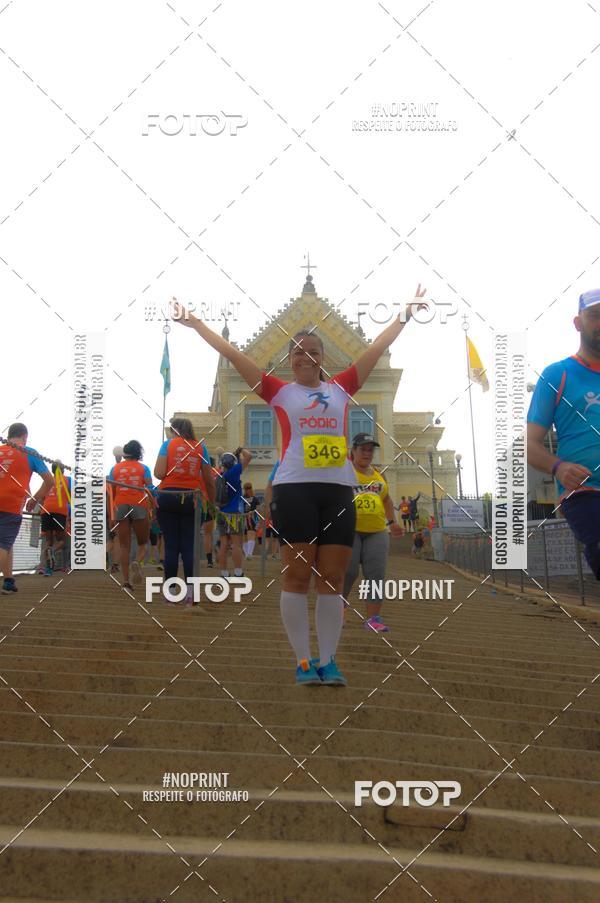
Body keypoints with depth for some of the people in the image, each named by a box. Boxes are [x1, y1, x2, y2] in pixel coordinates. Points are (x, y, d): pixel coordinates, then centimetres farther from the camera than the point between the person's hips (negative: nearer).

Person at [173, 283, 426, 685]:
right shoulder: (279, 391, 9)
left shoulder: (341, 388, 15)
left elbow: (377, 348, 19)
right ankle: (304, 661, 5)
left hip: (339, 490, 2)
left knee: (332, 579, 2)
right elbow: (232, 353, 9)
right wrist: (195, 323, 9)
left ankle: (329, 660, 7)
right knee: (297, 576, -1)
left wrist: (405, 316, 20)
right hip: (295, 489, -2)